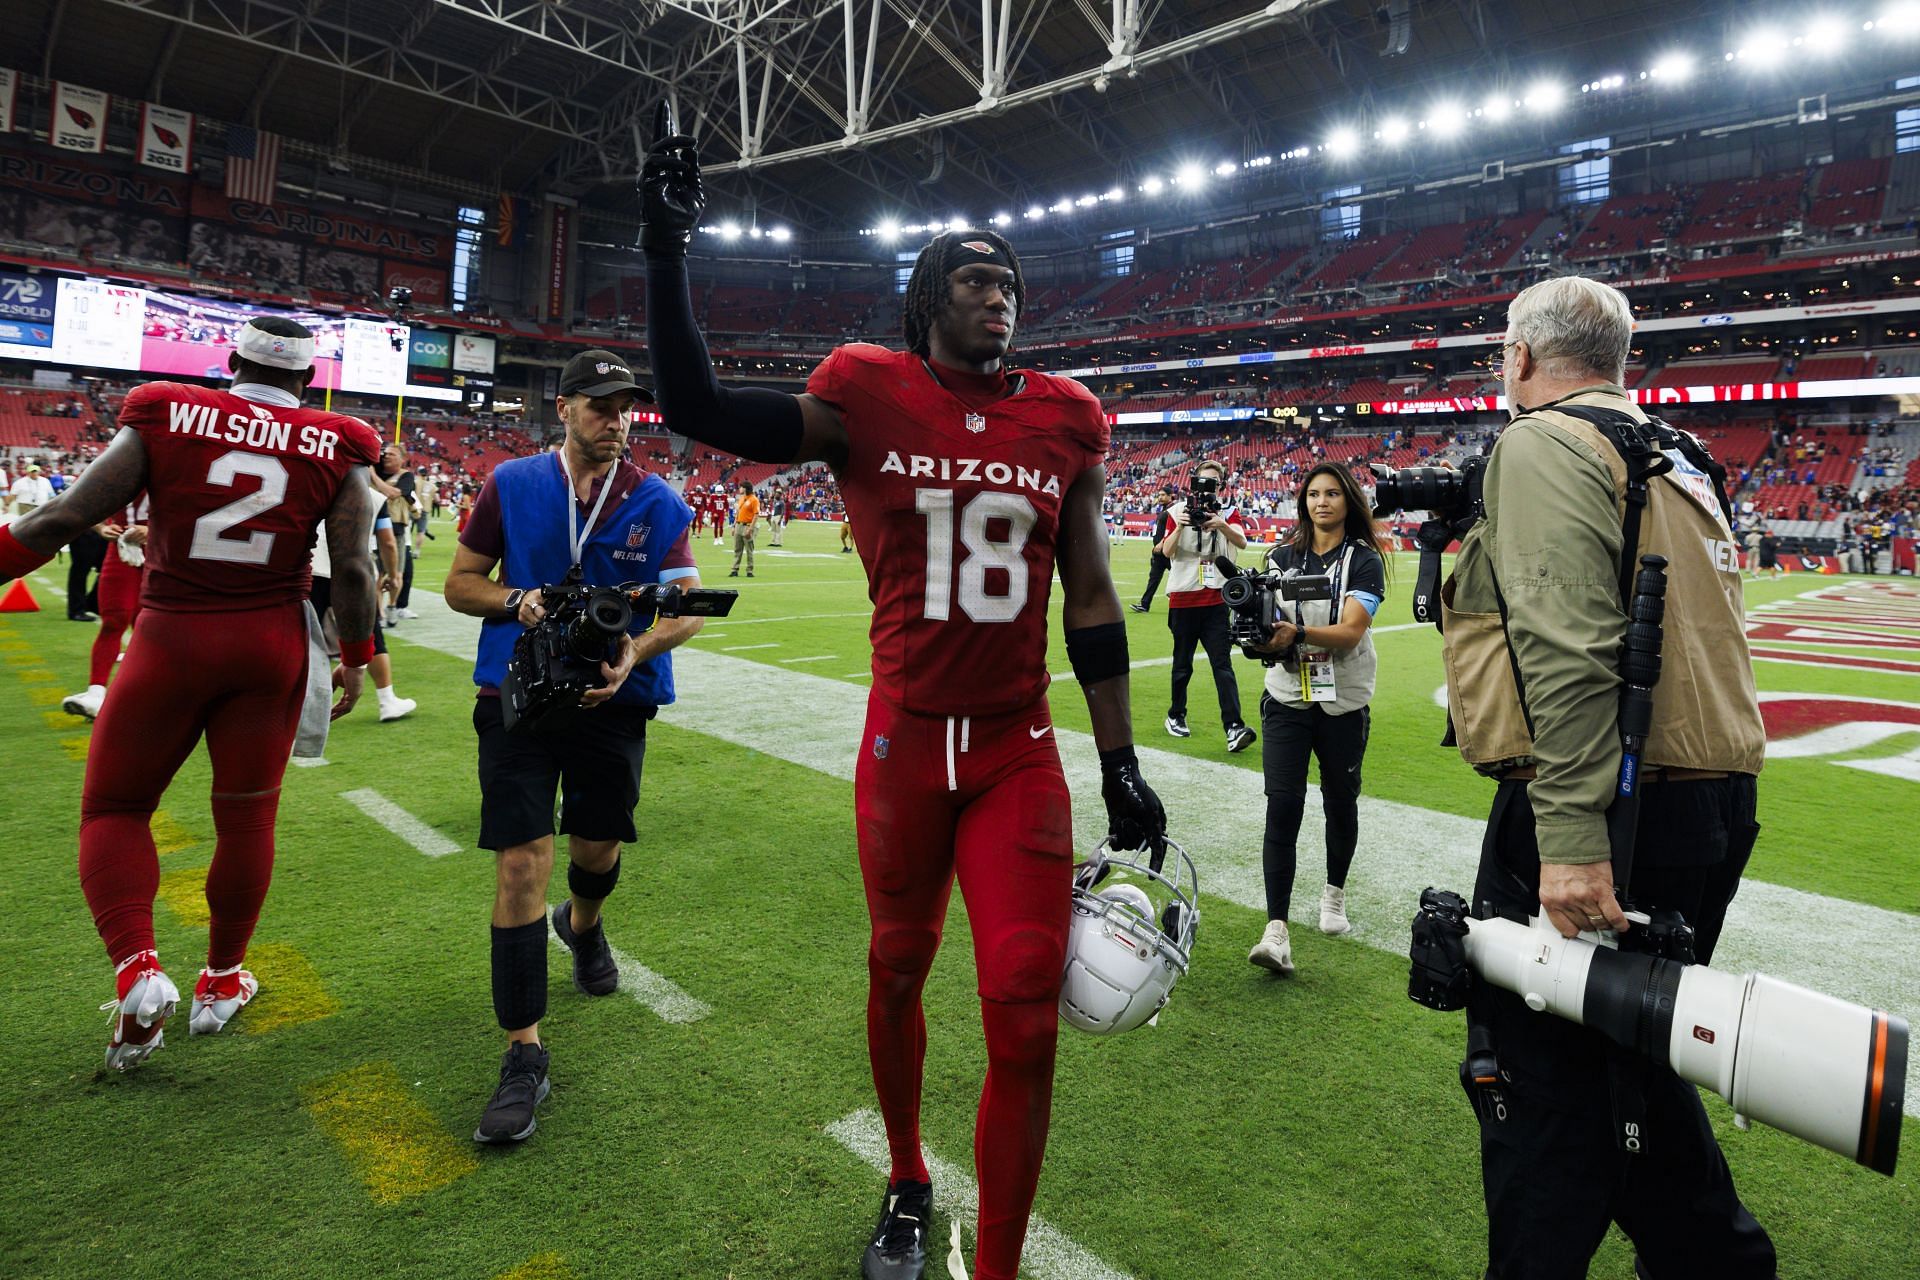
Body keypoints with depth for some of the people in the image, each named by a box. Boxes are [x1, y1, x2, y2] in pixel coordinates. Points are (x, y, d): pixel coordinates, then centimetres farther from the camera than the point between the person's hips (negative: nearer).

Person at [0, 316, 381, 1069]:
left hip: (171, 641, -1)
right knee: (245, 816, 13)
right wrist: (356, 659, 6)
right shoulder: (335, 450, -3)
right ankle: (221, 980, 29)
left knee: (114, 808, 15)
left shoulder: (164, 420, -5)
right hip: (272, 646, 1)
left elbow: (67, 518, -7)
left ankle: (138, 971, -1)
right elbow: (351, 568, -5)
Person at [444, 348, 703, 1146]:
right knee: (521, 862, -7)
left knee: (598, 848, 15)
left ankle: (581, 925, 53)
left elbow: (688, 605, -5)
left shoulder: (658, 504, 0)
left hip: (614, 700, 1)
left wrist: (636, 652, -24)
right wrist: (518, 600, -15)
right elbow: (460, 583, 6)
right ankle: (524, 1054, 3)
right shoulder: (511, 485, 1)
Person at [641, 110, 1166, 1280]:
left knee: (1027, 1015, -4)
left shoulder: (1065, 419, 4)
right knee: (898, 970, 16)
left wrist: (1122, 767, 5)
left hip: (1020, 755, 1)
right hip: (905, 742, 0)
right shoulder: (868, 397, -1)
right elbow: (696, 407, -1)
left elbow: (1091, 599, 6)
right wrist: (666, 249, -8)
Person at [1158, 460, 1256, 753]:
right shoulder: (1178, 511, 2)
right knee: (1183, 663, 11)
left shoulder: (1228, 513, 4)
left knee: (1222, 663, -7)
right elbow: (1167, 551, -8)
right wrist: (1180, 526, -24)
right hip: (1183, 599, 0)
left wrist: (1222, 525, -34)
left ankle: (1234, 728, -14)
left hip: (1217, 600, 0)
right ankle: (1176, 716, 28)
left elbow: (1241, 542, -15)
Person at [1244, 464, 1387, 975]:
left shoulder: (1365, 560, -4)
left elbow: (1350, 632, -16)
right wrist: (1262, 629, -27)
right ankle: (1276, 931, -8)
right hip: (1287, 699, 1)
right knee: (1282, 808, -8)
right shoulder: (1284, 556, 5)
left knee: (1340, 802, 15)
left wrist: (1298, 633, -33)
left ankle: (1334, 893, 41)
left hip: (1343, 702, -1)